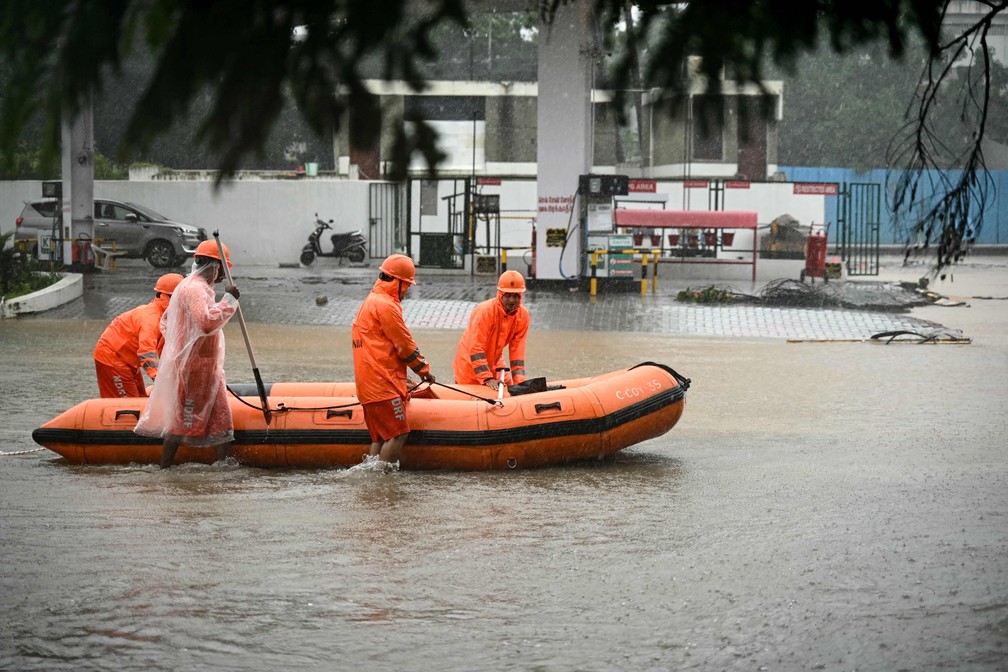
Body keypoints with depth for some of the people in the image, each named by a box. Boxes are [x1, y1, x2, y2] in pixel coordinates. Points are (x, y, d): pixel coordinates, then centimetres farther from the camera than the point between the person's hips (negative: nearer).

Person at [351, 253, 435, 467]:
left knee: (380, 436, 10)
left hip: (367, 383, 10)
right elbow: (405, 345, -9)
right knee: (399, 434, -11)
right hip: (382, 383, -10)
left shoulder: (370, 301, 22)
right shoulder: (386, 306, -11)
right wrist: (424, 370, 4)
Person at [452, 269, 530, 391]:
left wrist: (519, 381, -16)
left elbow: (517, 350, -8)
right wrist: (487, 379, -32)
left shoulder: (523, 315, -11)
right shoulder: (485, 311, -29)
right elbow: (476, 349, -29)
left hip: (494, 362, 6)